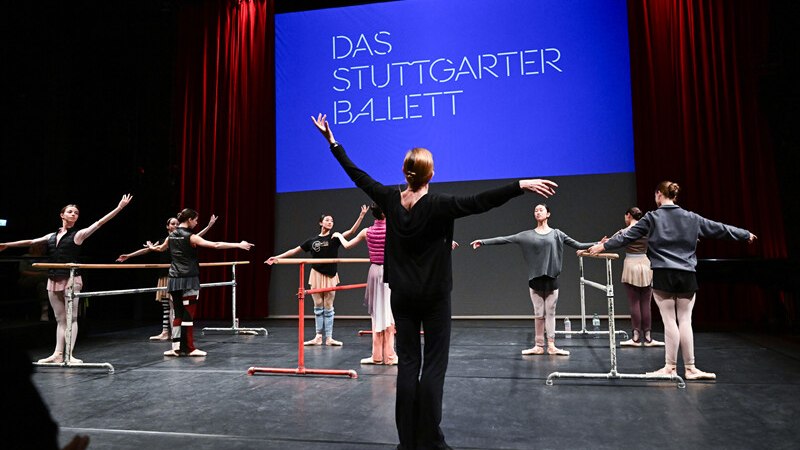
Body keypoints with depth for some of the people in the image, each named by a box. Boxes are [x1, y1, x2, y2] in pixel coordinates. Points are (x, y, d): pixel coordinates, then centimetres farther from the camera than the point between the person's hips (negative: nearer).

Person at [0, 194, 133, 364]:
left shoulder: (78, 235, -2)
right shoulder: (52, 236, 14)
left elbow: (99, 223, -10)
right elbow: (31, 242, 23)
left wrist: (119, 207, -18)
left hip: (71, 280, -5)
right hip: (53, 280, 5)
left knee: (71, 317, -2)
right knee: (60, 318, 9)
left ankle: (69, 354, 0)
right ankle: (57, 354, 13)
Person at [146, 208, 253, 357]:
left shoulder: (171, 236, 10)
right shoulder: (190, 237, -11)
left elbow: (160, 248, 32)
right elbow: (216, 245, -19)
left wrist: (151, 247, 56)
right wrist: (239, 245, -18)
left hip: (174, 280, 7)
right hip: (188, 280, -7)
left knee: (178, 315, 12)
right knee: (188, 315, 0)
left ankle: (176, 347, 13)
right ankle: (189, 348, 6)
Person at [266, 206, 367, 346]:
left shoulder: (335, 238, -2)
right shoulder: (312, 240, 3)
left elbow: (351, 231, -15)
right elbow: (295, 250, 9)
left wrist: (361, 216, -26)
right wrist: (277, 257, 8)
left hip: (330, 276, -1)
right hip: (317, 274, 2)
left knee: (328, 307, 4)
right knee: (318, 307, 6)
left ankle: (329, 338, 10)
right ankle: (318, 337, 13)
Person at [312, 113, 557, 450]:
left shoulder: (390, 200, -2)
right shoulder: (438, 205, -14)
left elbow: (358, 176, 7)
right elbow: (480, 202, -23)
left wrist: (332, 141, 17)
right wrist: (521, 185, -25)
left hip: (401, 296, 4)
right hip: (434, 296, -4)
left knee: (407, 364, 7)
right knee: (434, 366, 3)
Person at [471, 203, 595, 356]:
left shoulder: (556, 233, 6)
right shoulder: (527, 235, 5)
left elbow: (577, 245, 5)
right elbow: (504, 239, 1)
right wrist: (483, 242, -4)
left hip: (551, 278, -1)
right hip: (535, 278, 1)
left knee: (550, 313, 4)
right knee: (538, 314, 6)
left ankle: (551, 346, 10)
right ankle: (539, 346, 13)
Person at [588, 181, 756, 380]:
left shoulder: (652, 217, -1)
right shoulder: (691, 218, 9)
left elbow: (628, 235, -3)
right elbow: (718, 229, 18)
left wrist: (604, 246, 3)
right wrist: (746, 234, 33)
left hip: (663, 275, -3)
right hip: (687, 276, 3)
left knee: (670, 322, 0)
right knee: (685, 321, 6)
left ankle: (670, 367, 6)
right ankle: (690, 368, 10)